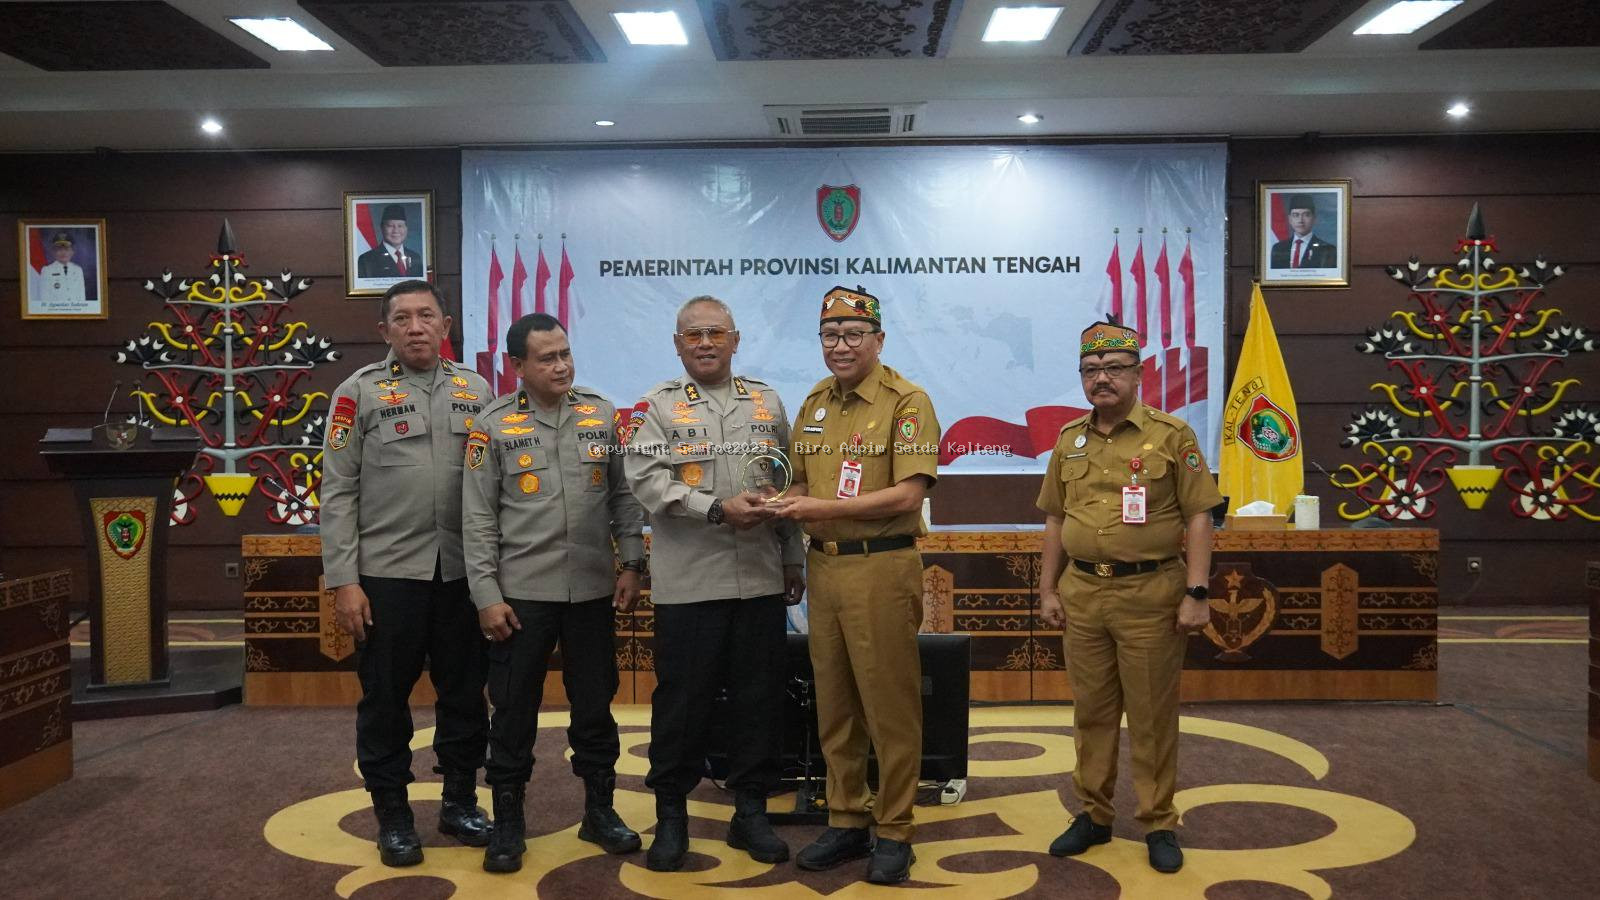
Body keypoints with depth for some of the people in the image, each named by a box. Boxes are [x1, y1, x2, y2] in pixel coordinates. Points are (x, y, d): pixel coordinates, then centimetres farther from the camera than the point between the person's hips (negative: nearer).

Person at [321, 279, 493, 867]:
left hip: (464, 572, 3)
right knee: (385, 698, 7)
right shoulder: (360, 392, -1)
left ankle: (460, 802, 27)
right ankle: (392, 816, 22)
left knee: (464, 693, 11)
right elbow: (337, 493, -3)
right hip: (387, 573, -2)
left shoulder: (476, 390, 8)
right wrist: (343, 580, -8)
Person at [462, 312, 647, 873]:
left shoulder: (603, 416, 4)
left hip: (594, 592, 2)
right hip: (521, 594, -2)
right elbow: (478, 520, -3)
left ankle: (599, 811, 27)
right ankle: (507, 823, 21)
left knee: (595, 706, 12)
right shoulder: (494, 426, -3)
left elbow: (623, 496, 9)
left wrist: (631, 563, 2)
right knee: (514, 711, 7)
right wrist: (487, 595, -7)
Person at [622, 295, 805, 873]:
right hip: (689, 581, -3)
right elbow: (647, 480, -11)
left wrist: (794, 559, 13)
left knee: (759, 696, 8)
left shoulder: (766, 402, 12)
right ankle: (671, 814, 19)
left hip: (761, 580, 3)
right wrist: (719, 509, -20)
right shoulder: (660, 405, 2)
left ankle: (750, 810, 22)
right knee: (682, 698, 4)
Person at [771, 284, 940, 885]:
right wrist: (786, 504, -3)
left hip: (882, 569, -6)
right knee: (833, 704, 13)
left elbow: (908, 495, -17)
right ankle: (846, 822, 27)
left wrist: (826, 508, -20)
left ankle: (894, 833, 15)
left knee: (890, 705, 1)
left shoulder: (906, 401, -8)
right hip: (823, 566, 7)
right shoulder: (814, 403, 13)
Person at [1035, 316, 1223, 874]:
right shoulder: (1069, 440, 10)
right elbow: (1055, 522, 15)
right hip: (1082, 593, 4)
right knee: (1091, 712, 12)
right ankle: (1093, 816, 25)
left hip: (1151, 592, -4)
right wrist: (1048, 591, 10)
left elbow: (1198, 518, -6)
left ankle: (1159, 825, 18)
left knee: (1152, 716, 4)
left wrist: (1197, 593, -12)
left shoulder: (1171, 435, -4)